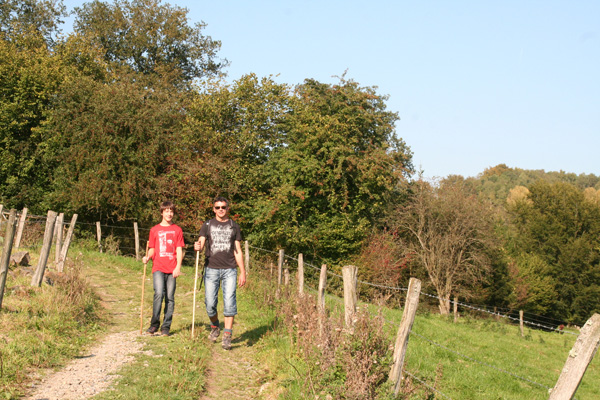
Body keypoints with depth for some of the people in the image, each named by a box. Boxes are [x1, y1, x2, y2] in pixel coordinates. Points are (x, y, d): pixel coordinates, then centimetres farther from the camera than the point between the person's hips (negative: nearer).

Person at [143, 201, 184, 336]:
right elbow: (152, 249, 16)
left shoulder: (177, 230, 10)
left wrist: (178, 267, -6)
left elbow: (179, 250, 5)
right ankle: (154, 324, -6)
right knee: (159, 294, -18)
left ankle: (166, 327, 8)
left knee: (170, 298, 1)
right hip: (158, 268, 0)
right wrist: (148, 257, -6)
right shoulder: (154, 230, 12)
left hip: (172, 269, 1)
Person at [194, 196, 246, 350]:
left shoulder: (234, 226, 12)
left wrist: (242, 272, 7)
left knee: (229, 301, -10)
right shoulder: (207, 225, 10)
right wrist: (197, 246, -26)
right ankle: (214, 327, 26)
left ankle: (227, 335, -6)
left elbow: (238, 251, 12)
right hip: (211, 268, 0)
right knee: (210, 304, -1)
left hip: (229, 269, 0)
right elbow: (201, 243, 0)